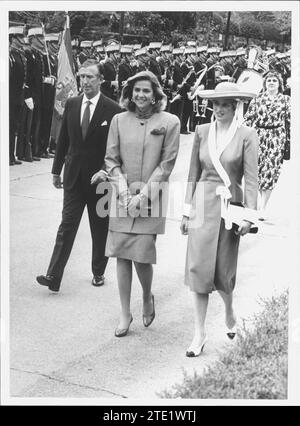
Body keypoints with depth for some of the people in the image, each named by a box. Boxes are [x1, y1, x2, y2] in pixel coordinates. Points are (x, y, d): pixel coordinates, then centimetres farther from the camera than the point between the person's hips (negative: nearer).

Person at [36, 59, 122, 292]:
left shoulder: (112, 109, -8)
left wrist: (105, 170, -19)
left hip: (100, 177, -3)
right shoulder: (71, 104, 5)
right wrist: (57, 169, 11)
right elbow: (63, 139, 10)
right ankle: (54, 276, -3)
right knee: (67, 225, -1)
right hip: (74, 176, 3)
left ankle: (98, 272, 26)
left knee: (100, 229, 10)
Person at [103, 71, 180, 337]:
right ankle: (125, 314, 16)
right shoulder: (119, 120, 5)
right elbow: (111, 160, 6)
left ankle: (148, 298, 25)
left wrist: (143, 194, -10)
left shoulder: (170, 122, -2)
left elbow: (166, 164, -4)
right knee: (122, 255, 3)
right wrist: (124, 192, -7)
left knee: (142, 255, -7)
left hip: (151, 198, -3)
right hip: (123, 198, 3)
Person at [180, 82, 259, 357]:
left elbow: (251, 178, -5)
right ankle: (199, 333, 6)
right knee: (198, 267, -2)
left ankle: (229, 312, 38)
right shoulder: (202, 132, 5)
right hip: (203, 203, 2)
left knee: (223, 269, 6)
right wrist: (187, 210, 7)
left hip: (229, 206, -2)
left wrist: (249, 215, -10)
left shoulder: (246, 135, -4)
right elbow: (194, 174, 9)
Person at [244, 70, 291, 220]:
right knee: (256, 169, -3)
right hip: (258, 136, 1)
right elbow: (248, 118, 10)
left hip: (276, 139, -1)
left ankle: (262, 208, 3)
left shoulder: (285, 100, 8)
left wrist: (289, 140, 1)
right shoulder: (257, 99, 10)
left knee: (271, 172, -4)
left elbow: (289, 121, 6)